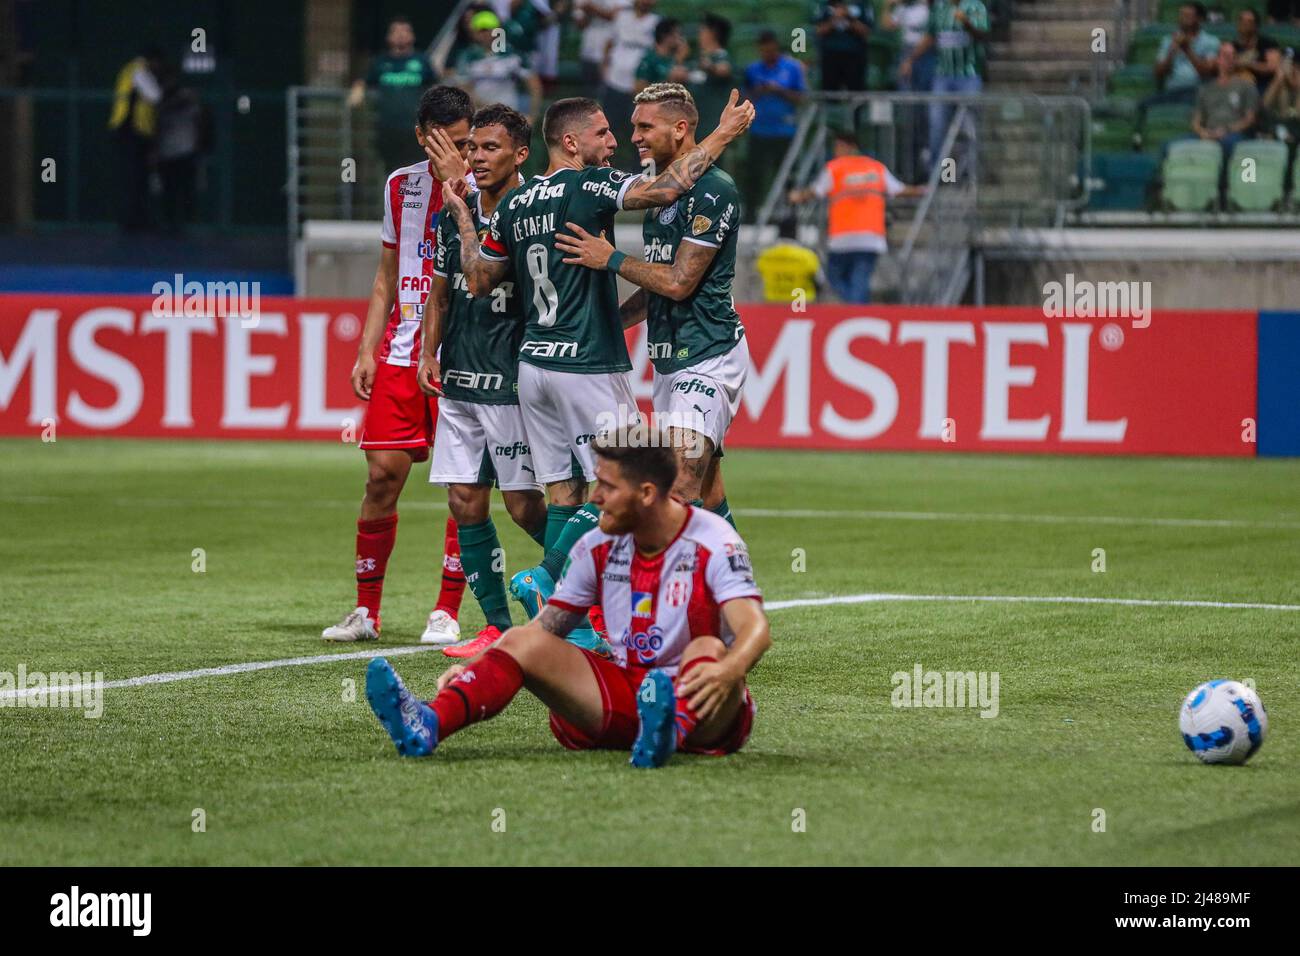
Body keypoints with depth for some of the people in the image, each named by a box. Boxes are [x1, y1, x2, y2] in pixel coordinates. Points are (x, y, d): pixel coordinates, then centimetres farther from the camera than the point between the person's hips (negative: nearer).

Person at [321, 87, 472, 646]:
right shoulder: (400, 185, 12)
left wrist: (456, 185, -19)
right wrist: (367, 350, 12)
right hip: (401, 349, 4)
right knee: (383, 473, -1)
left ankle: (446, 614, 3)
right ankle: (366, 611, 9)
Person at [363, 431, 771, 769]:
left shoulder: (713, 543, -11)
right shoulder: (597, 548, 6)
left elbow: (756, 628, -24)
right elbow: (546, 626, 10)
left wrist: (727, 672, -48)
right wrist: (473, 667, -5)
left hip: (700, 714, -5)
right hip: (624, 693, 5)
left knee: (709, 649, -36)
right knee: (524, 642, -14)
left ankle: (668, 735, -70)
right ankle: (427, 727, -41)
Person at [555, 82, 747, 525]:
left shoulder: (713, 190, -13)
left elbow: (678, 282, -18)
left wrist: (611, 259, -11)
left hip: (708, 356, -10)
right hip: (669, 358, 10)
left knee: (682, 491, -19)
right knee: (707, 496, 11)